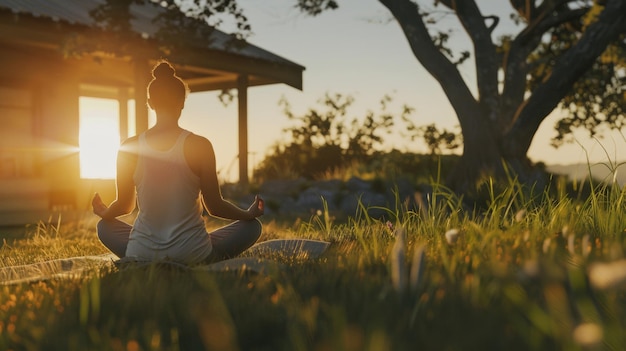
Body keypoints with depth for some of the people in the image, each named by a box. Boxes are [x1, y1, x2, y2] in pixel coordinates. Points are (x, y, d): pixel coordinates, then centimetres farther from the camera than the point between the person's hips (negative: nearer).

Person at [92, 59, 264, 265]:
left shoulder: (129, 148, -6)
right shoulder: (200, 146, -12)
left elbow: (124, 205, 5)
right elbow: (214, 206, -5)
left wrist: (102, 212, 29)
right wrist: (250, 214, 15)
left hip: (142, 255, 3)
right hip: (192, 255, -2)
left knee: (104, 226, 33)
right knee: (252, 226, 18)